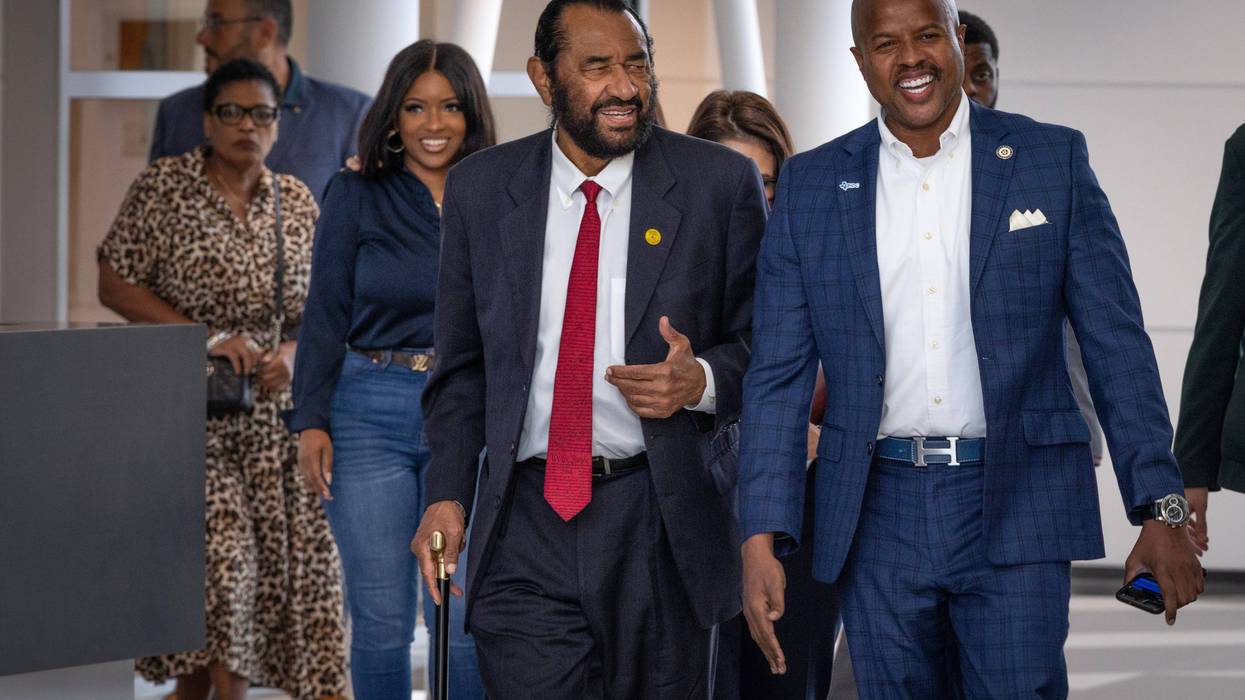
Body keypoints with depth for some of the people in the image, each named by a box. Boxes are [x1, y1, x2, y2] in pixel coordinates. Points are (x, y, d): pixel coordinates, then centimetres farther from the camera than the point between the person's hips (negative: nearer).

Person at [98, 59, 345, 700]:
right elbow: (115, 287, -6)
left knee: (283, 562, -1)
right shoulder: (164, 187, -5)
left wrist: (294, 351, -9)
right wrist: (207, 338, -15)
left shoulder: (296, 202, 8)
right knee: (217, 555, -16)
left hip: (275, 416, 4)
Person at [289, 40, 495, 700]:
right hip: (370, 414, -1)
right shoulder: (355, 196, 3)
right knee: (380, 617, 1)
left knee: (468, 618, -1)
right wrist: (311, 422, -5)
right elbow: (325, 316, 3)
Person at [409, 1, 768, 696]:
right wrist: (447, 495, 2)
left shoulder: (722, 183, -1)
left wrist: (704, 380, -15)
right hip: (525, 528, 1)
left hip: (665, 527, 0)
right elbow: (462, 363, 11)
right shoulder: (481, 188, 6)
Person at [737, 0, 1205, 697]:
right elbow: (778, 376, 5)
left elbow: (1118, 346, 1)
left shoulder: (1053, 160, 3)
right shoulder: (811, 186, 6)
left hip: (1015, 508, -2)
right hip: (878, 515, 2)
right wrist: (762, 541, -4)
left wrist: (1162, 513, -5)